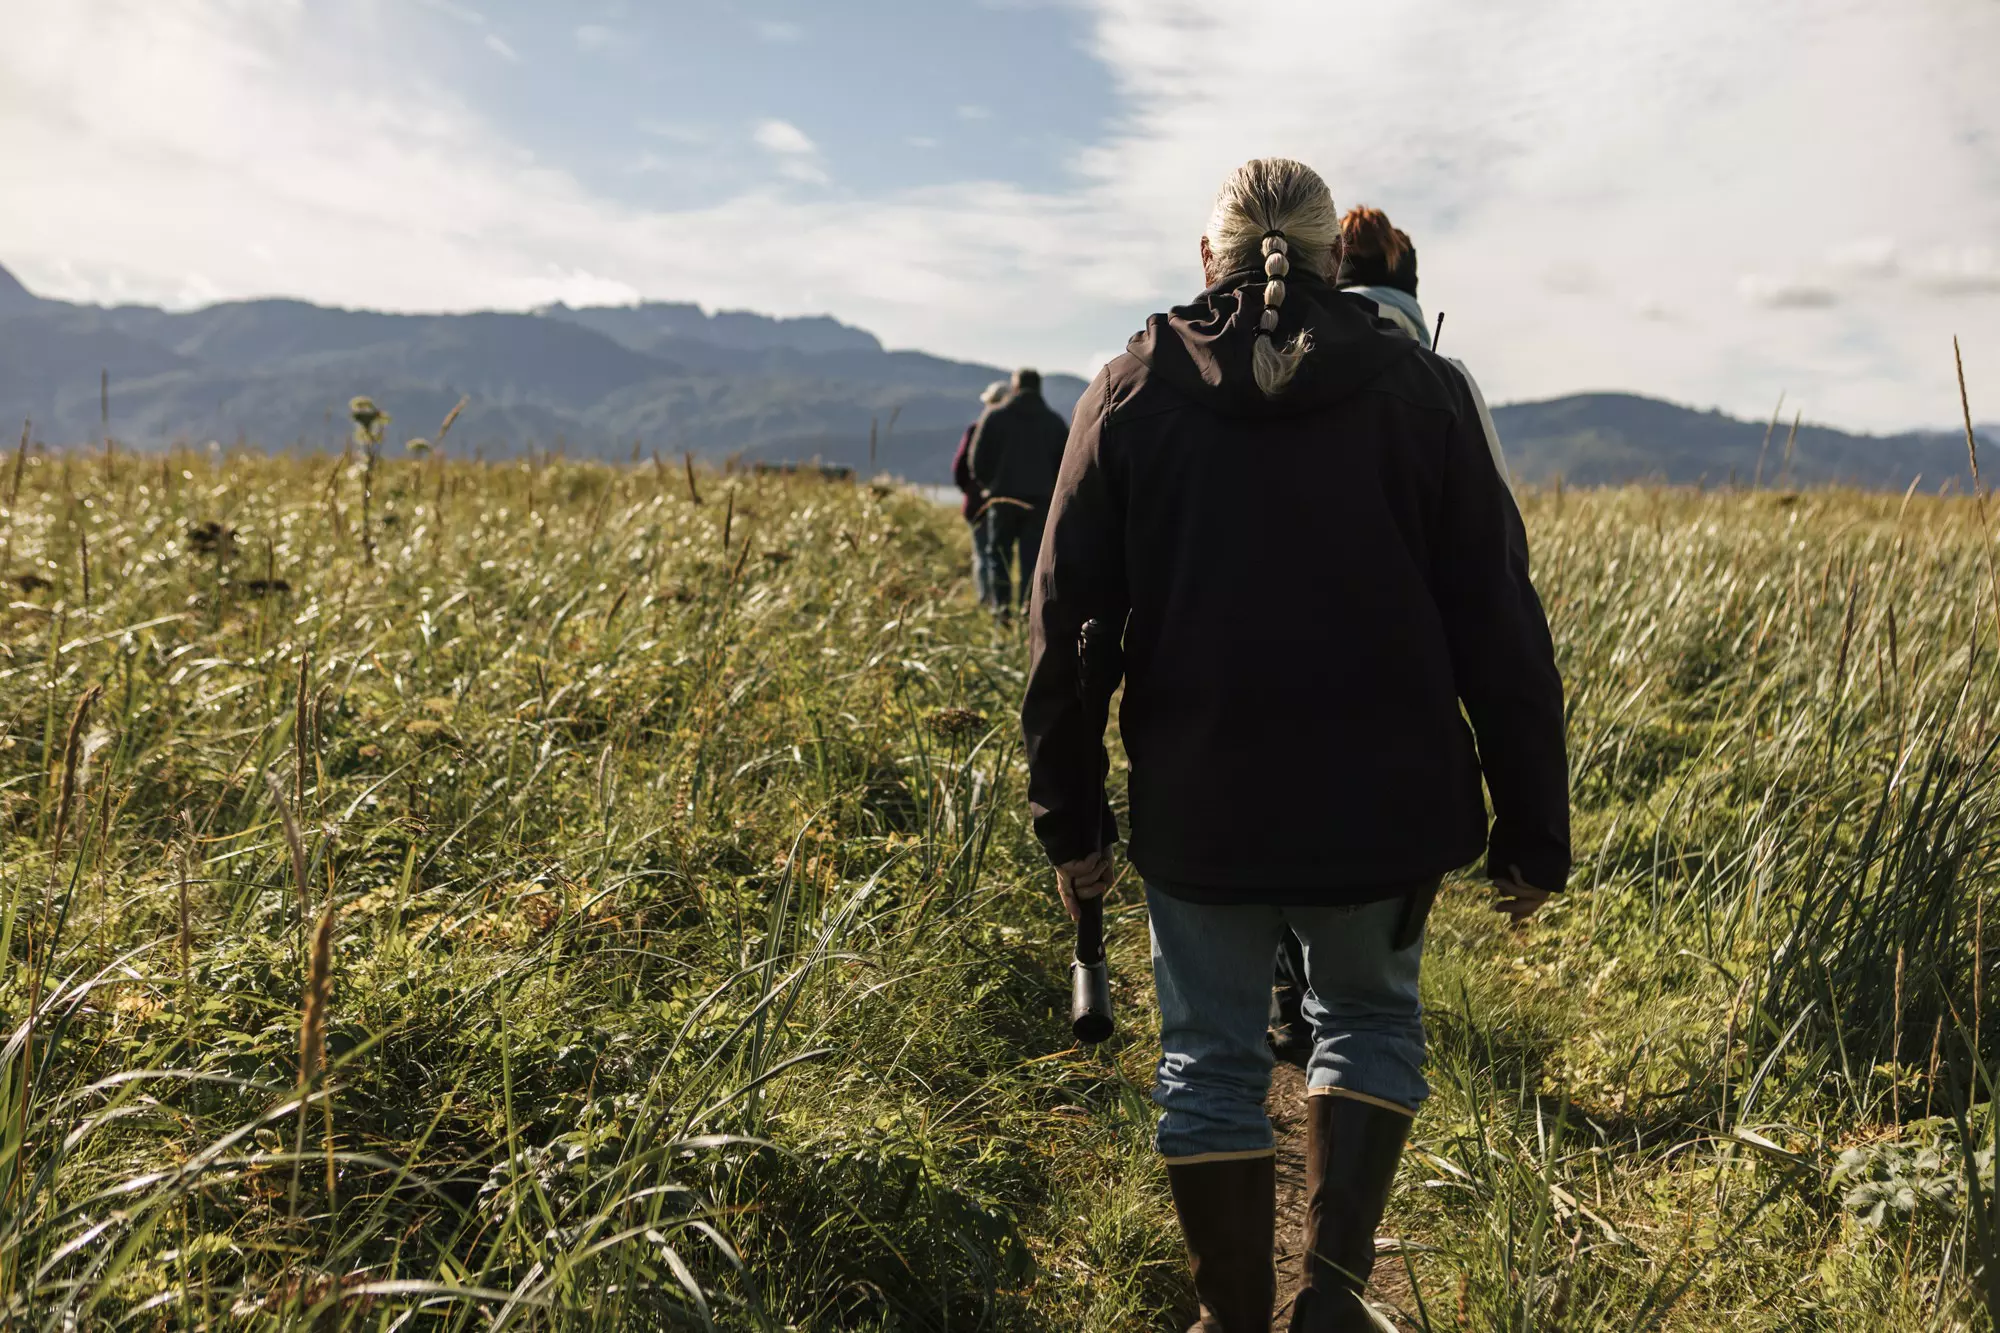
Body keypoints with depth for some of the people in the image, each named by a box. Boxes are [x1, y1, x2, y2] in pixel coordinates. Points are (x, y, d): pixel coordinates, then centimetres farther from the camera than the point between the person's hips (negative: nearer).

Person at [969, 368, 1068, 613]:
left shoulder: (994, 416, -1)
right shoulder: (1055, 421, 5)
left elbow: (978, 458, -1)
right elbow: (1065, 462, 5)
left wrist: (986, 483, 15)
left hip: (1002, 497, -1)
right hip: (1040, 500, 1)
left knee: (998, 555, 8)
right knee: (1033, 558, 4)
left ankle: (1001, 605, -5)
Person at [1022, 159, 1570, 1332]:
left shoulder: (1135, 390, 1)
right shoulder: (1420, 389, -1)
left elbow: (1069, 625, -1)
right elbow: (1499, 629, -2)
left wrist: (1070, 818, 7)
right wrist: (1533, 828, 6)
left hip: (1199, 806, 0)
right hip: (1382, 799, 1)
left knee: (1210, 1061, 15)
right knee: (1370, 1020, 23)